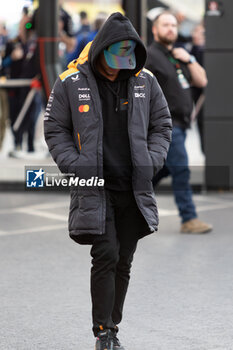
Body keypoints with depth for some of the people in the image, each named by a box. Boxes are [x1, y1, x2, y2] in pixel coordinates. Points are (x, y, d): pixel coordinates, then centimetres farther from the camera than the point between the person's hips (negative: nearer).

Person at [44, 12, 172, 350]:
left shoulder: (145, 82, 5)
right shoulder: (70, 83, -4)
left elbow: (162, 125, 14)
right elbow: (55, 130, 3)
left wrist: (151, 161, -2)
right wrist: (75, 165, -10)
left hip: (134, 189, 4)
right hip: (94, 186, -3)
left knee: (123, 261, 9)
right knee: (106, 256, -13)